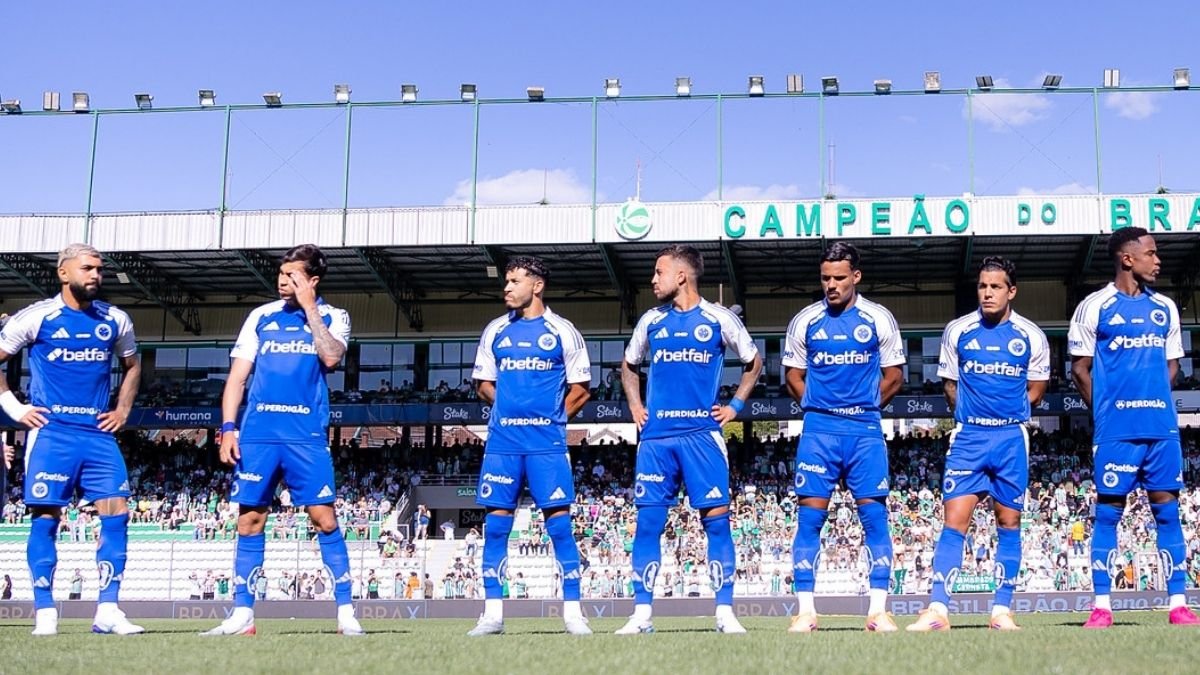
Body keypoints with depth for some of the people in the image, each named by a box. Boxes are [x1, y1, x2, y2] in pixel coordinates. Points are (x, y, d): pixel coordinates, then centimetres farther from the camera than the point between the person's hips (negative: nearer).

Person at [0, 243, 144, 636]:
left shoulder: (116, 321, 11)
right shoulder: (37, 317, -1)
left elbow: (132, 366, 27)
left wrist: (123, 410, 15)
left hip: (99, 434, 4)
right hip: (51, 432, -4)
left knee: (116, 512, -6)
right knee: (46, 517, -4)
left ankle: (108, 611, -2)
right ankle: (44, 612, 2)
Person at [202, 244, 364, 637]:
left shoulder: (333, 317, 7)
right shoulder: (261, 316, 13)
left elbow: (331, 357, -14)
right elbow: (237, 376, 11)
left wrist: (309, 307, -9)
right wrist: (228, 427, 1)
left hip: (306, 435, -3)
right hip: (257, 433, 3)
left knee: (324, 518, -7)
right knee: (250, 519, 3)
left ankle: (345, 612, 1)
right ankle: (242, 615, 10)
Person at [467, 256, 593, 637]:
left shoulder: (562, 331, 3)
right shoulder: (495, 331, 11)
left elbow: (580, 389, 7)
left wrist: (550, 418, 2)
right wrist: (514, 409, 6)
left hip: (547, 443, -3)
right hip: (502, 442, 3)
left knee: (559, 522, -4)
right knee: (495, 524, 1)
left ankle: (573, 612, 2)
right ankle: (492, 614, 7)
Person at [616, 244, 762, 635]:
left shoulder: (719, 319, 2)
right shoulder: (651, 321, 11)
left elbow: (753, 363, 14)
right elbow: (629, 366, 26)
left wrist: (735, 406, 5)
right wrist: (635, 406, 13)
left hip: (702, 433, -3)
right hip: (656, 435, 3)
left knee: (716, 519, -4)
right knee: (648, 522, 0)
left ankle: (725, 613, 2)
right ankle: (641, 614, 5)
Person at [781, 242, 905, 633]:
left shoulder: (879, 319, 4)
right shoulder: (805, 321, 6)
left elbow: (893, 375, 10)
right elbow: (793, 376, 13)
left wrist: (864, 407, 5)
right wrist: (821, 406, 4)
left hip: (866, 431, 0)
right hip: (818, 431, 1)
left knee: (874, 516, -3)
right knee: (809, 517, -3)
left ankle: (878, 609, 3)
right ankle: (805, 610, 1)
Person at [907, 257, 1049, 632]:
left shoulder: (1031, 337, 1)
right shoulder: (957, 331, 2)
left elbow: (1036, 389, 11)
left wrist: (1009, 415, 5)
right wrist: (971, 417, 8)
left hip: (1012, 437, 1)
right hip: (968, 436, 0)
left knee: (1009, 523, 4)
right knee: (954, 521, -8)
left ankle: (1002, 610, 11)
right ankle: (938, 610, -10)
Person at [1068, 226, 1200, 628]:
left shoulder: (1164, 309, 13)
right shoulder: (1095, 307, -1)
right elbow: (1080, 368, 1)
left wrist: (1155, 402, 8)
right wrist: (1106, 411, 1)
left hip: (1162, 427, 4)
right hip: (1116, 430, -4)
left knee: (1168, 510, 4)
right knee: (1108, 513, -1)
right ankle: (1102, 607, 4)